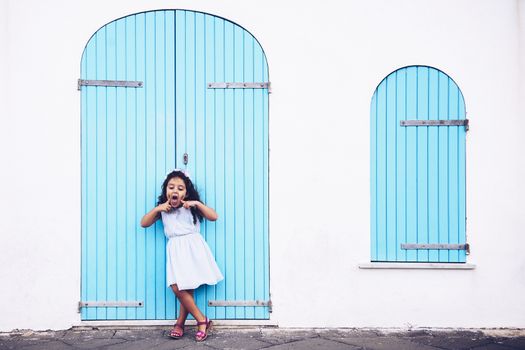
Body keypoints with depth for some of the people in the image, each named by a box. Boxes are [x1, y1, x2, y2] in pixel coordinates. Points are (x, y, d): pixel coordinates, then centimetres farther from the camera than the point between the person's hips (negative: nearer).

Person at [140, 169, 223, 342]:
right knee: (177, 287, -8)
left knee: (186, 287, -8)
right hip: (175, 250, 3)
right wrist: (157, 209, -2)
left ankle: (180, 323, 11)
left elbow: (214, 217, -3)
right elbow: (143, 223, 10)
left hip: (192, 247, -3)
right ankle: (202, 320, 4)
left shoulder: (192, 207, 4)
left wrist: (197, 203, -12)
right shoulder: (162, 209, 12)